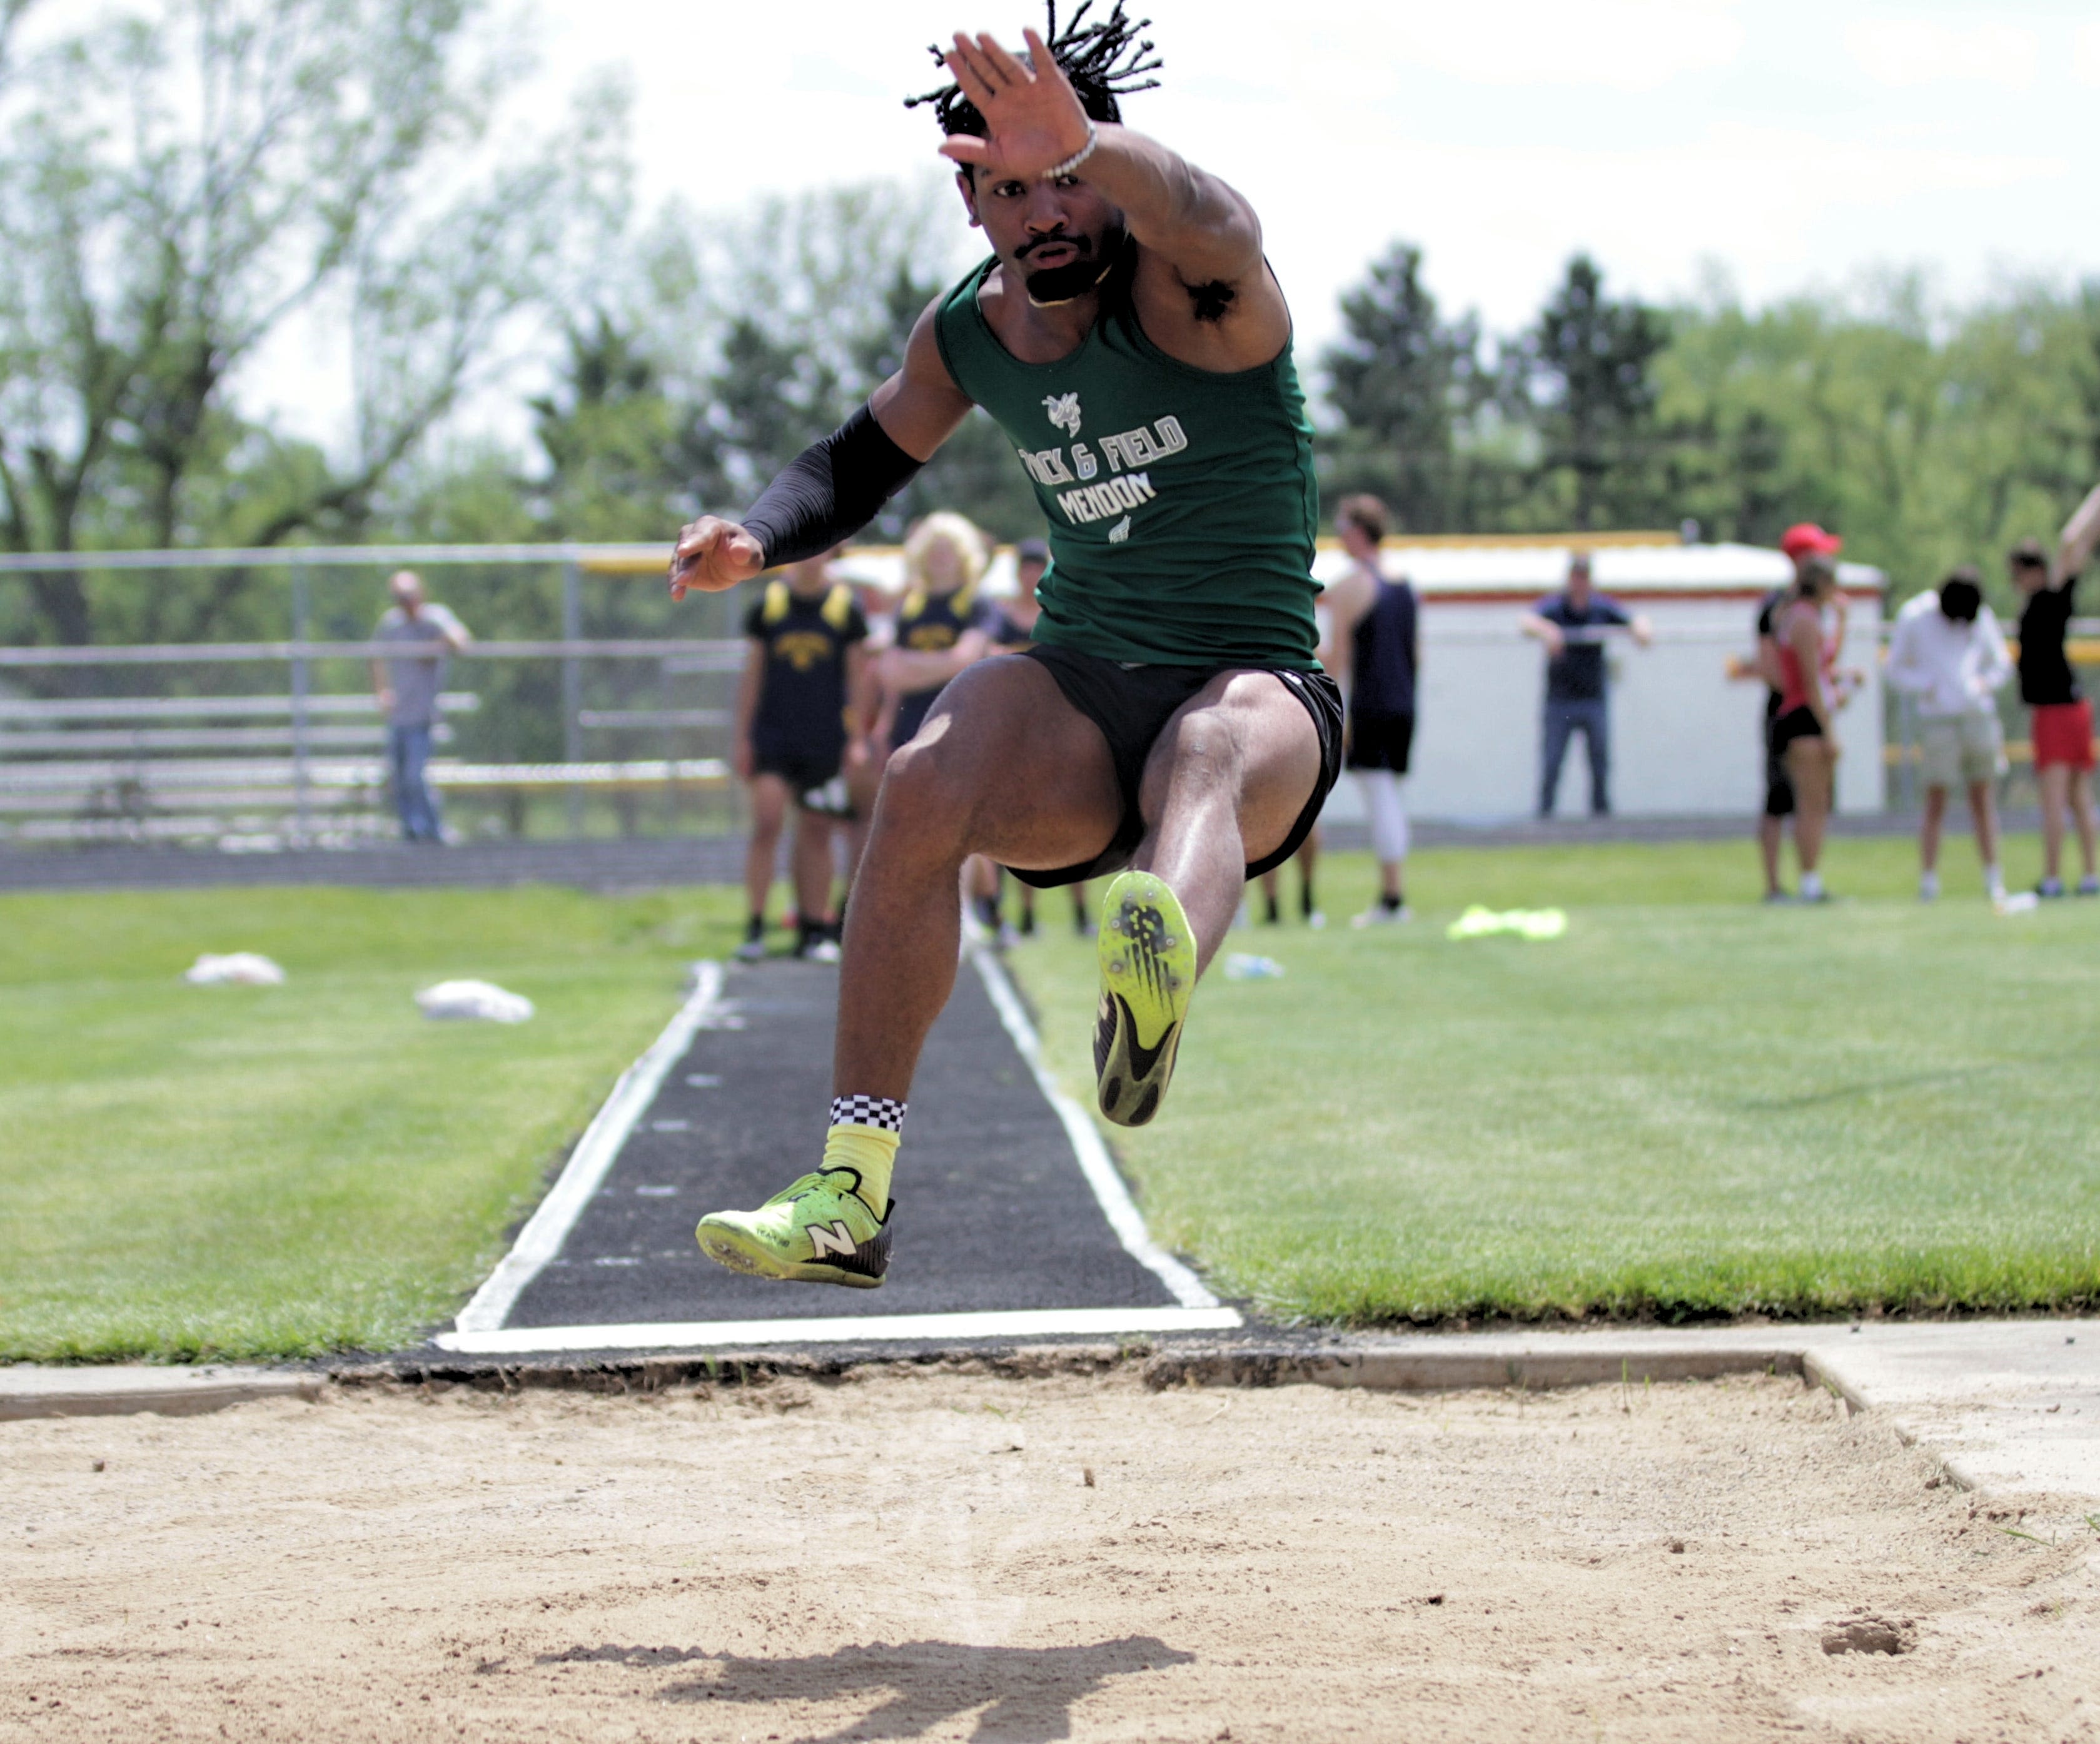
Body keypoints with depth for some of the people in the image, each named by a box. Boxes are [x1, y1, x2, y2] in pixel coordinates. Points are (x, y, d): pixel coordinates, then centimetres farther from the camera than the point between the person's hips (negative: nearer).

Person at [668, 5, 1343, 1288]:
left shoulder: (1183, 293, -12)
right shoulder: (969, 333, 7)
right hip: (1080, 687, 5)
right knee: (925, 783, -28)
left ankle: (1163, 975, -78)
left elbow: (1212, 229, -38)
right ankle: (854, 1195, -28)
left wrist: (1084, 146, -60)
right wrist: (756, 539, 1)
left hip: (1258, 685, -4)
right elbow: (863, 463, 24)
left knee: (1206, 756, -41)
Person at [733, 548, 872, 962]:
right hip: (773, 737, -1)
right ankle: (754, 926, -8)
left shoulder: (846, 606, 2)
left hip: (824, 741, 1)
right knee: (767, 822, -12)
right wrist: (742, 738, 3)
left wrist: (858, 739, 0)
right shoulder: (767, 602, 2)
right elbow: (751, 676, 6)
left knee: (817, 832, 5)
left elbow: (857, 679, 6)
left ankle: (814, 929, 12)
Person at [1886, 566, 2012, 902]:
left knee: (1982, 798, 6)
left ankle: (1993, 878, 7)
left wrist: (1986, 682, -3)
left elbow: (2001, 663, 18)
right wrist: (1924, 687, -12)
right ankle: (1928, 880, -2)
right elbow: (1896, 669, 4)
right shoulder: (1914, 616, -1)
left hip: (1979, 714, 3)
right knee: (1935, 801, -2)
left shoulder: (1982, 617, 7)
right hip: (1938, 719, -3)